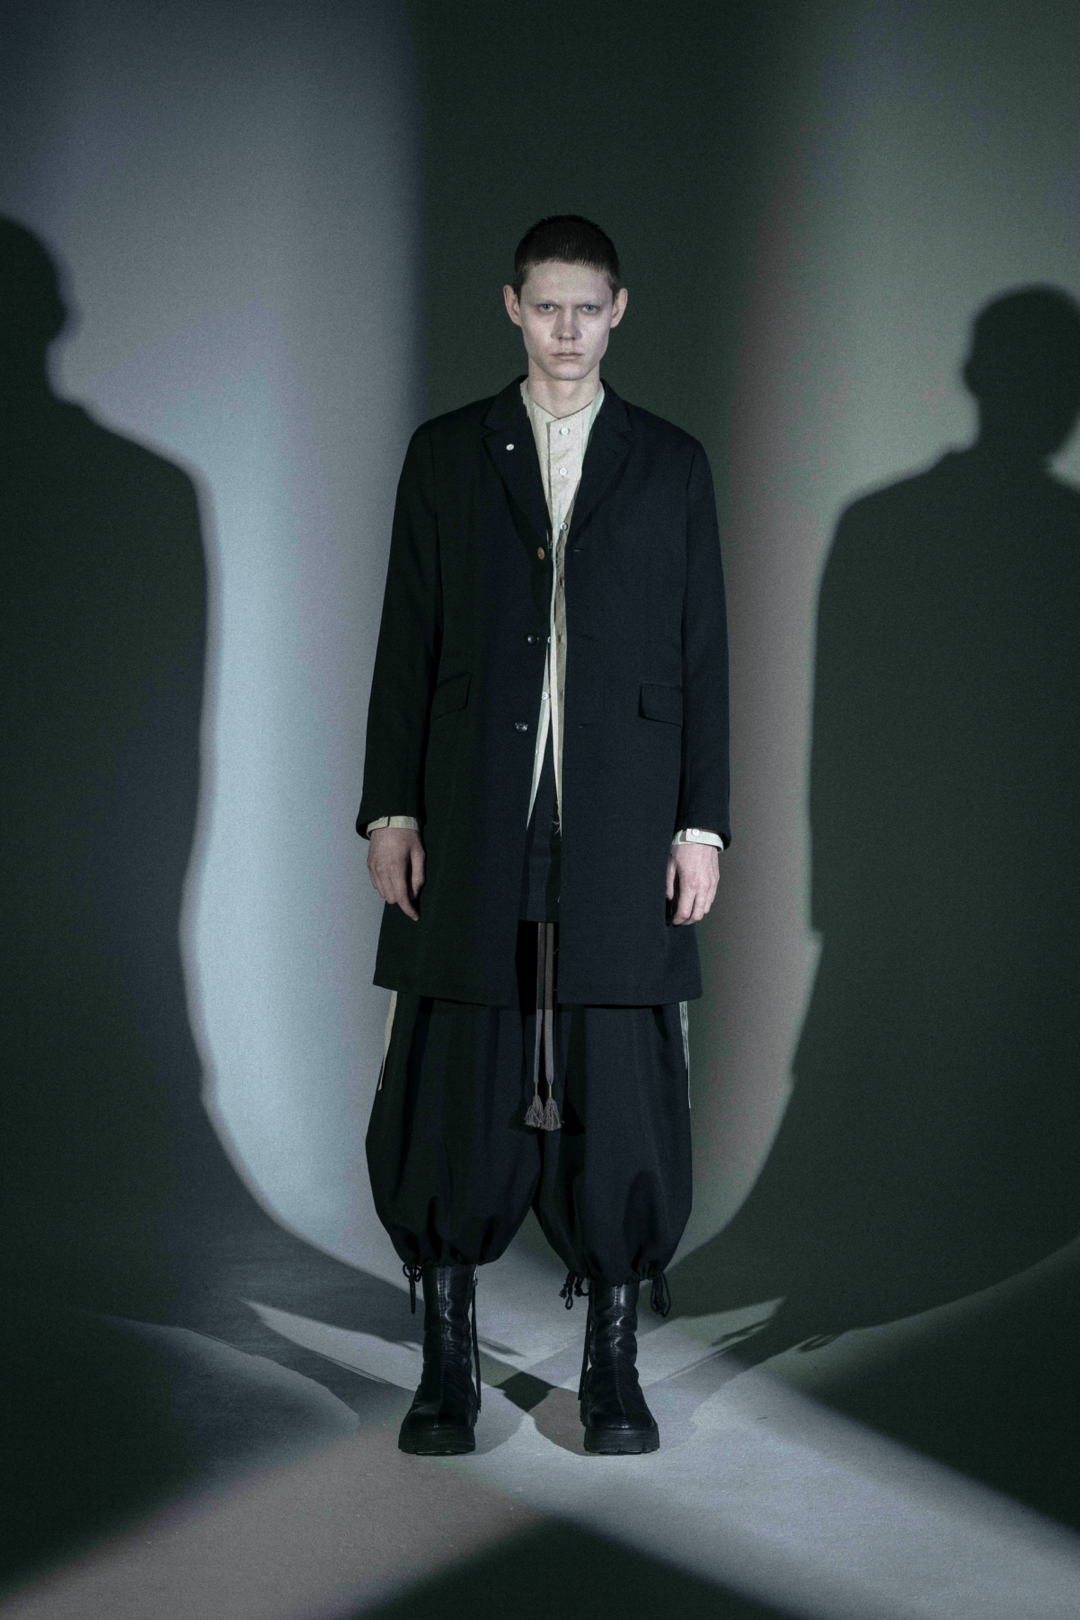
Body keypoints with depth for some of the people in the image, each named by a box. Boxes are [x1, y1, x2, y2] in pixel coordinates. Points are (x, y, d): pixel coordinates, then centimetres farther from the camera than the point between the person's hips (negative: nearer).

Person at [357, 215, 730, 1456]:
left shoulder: (672, 465, 9)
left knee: (619, 1094, 1)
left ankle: (612, 1367, 14)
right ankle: (448, 1363, 14)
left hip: (621, 834, 0)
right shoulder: (445, 455, 9)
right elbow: (407, 644, 6)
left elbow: (703, 656, 7)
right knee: (456, 1088, 2)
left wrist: (702, 826, 0)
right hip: (474, 833, 0)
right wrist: (390, 810, 0)